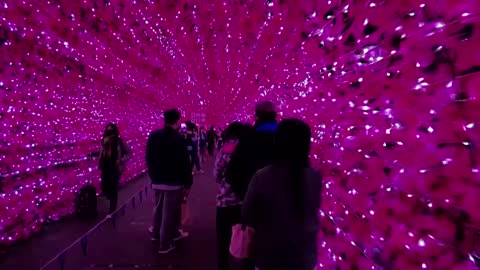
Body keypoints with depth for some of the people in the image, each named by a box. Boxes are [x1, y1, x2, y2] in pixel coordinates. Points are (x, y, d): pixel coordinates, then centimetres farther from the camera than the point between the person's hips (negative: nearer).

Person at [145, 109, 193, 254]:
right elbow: (184, 163, -15)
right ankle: (165, 243, 9)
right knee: (169, 211, 2)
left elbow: (148, 158, 12)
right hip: (173, 182, -7)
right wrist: (187, 183, -7)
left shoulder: (153, 136, 4)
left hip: (157, 180, 7)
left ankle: (157, 233, 41)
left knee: (158, 207, 23)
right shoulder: (178, 139, -16)